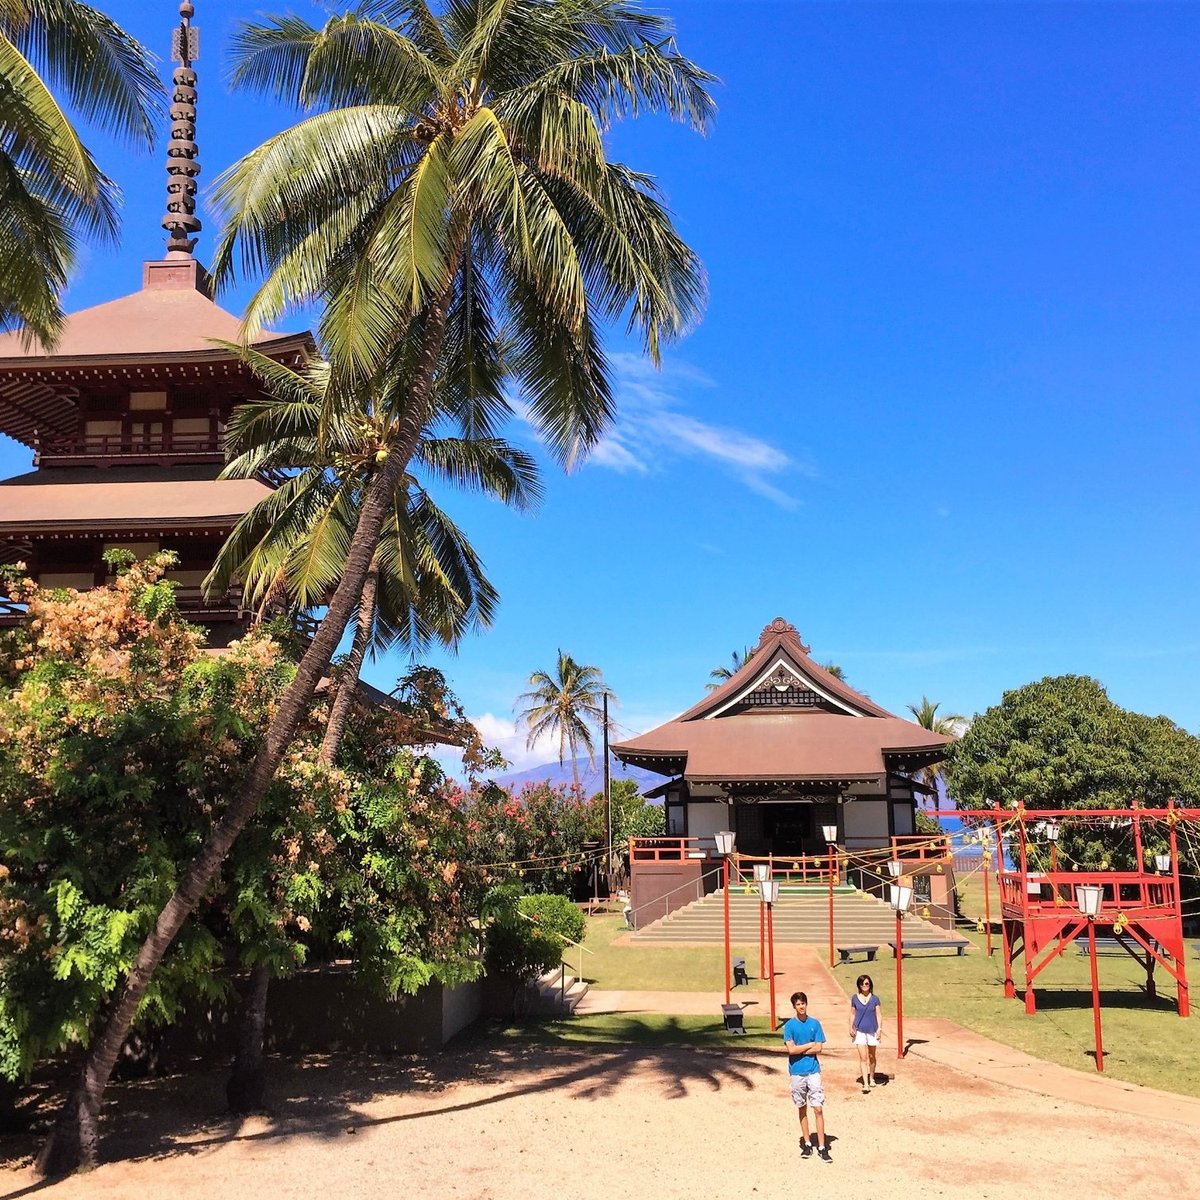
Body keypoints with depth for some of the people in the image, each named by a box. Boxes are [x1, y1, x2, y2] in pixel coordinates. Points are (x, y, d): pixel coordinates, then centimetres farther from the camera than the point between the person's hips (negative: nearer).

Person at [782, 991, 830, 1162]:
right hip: (797, 1072, 0)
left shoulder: (815, 1023, 1)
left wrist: (799, 1049, -9)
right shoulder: (789, 1025, -3)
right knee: (802, 1108, 11)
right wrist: (810, 1045, -7)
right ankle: (807, 1143, 22)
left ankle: (821, 1147, -2)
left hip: (813, 1071, 0)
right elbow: (791, 1050, -11)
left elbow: (818, 1048, -4)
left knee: (818, 1108, -5)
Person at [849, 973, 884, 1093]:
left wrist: (880, 1028, -11)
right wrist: (851, 1027, -3)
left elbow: (879, 1015, -2)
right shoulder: (855, 998, 0)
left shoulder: (875, 999, -2)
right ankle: (865, 1084, -9)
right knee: (863, 1058, -8)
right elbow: (852, 1014, 5)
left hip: (872, 1030, 1)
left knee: (871, 1056, 15)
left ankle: (872, 1079, 35)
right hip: (859, 1031, -1)